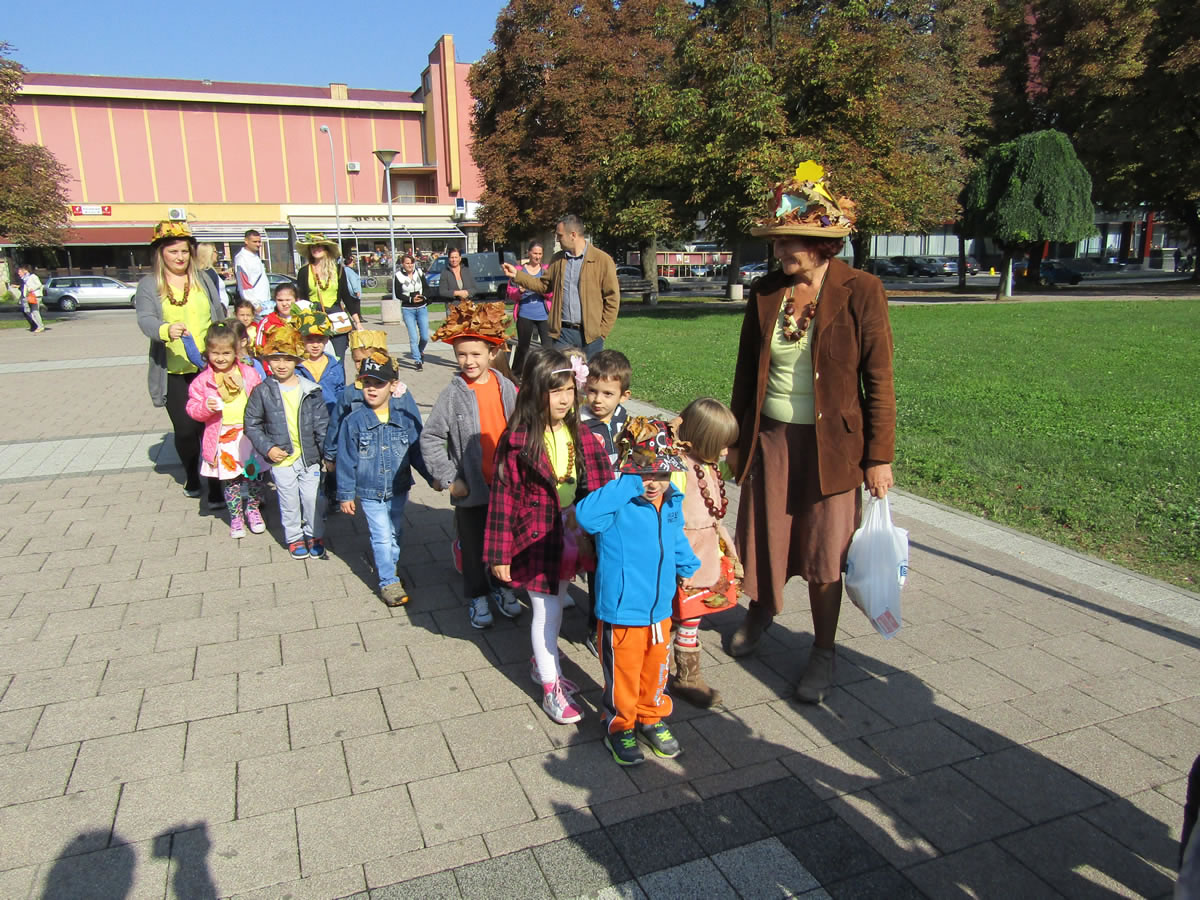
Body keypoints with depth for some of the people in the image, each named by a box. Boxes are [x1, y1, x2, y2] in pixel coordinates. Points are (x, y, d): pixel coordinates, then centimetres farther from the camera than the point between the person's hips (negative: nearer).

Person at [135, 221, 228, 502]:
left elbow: (220, 315, 15)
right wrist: (167, 330, -33)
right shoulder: (149, 286, 4)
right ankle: (191, 477, 29)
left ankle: (217, 487, 5)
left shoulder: (202, 280, 10)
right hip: (174, 373, -1)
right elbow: (145, 320, -12)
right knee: (186, 429, 2)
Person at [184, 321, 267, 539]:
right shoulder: (202, 381, -2)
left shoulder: (249, 374, 0)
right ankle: (235, 516, 23)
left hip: (249, 435, 1)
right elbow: (192, 408, 0)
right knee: (230, 480, 8)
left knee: (254, 475, 10)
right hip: (222, 438, -1)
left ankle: (253, 509, 31)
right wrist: (205, 407, -21)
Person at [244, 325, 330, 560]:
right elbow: (251, 424, -1)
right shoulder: (262, 392, -6)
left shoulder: (310, 390, -4)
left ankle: (315, 535, 29)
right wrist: (267, 448, -11)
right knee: (289, 501, 11)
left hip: (309, 456, 1)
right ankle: (294, 538, 29)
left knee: (312, 497, 9)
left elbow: (322, 423, 0)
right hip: (281, 459, 0)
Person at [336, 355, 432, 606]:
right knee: (382, 536, -2)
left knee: (395, 533, 17)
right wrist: (345, 494, -3)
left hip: (398, 489, 3)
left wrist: (432, 477, 4)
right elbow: (346, 460, -5)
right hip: (369, 492, -2)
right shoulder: (354, 421, -12)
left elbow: (417, 451, 2)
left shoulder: (405, 416, -8)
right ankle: (388, 582, 11)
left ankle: (386, 564, 41)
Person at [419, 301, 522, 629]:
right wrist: (447, 478, -12)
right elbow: (430, 439, -9)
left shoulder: (507, 388, -3)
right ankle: (477, 596, 31)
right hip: (472, 487, -2)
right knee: (474, 544, 12)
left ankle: (502, 587, 39)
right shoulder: (453, 394, -11)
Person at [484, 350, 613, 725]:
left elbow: (594, 483, 4)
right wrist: (499, 554, -12)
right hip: (538, 538, -5)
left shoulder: (578, 435, -2)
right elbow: (503, 497, -14)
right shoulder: (518, 441, -18)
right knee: (546, 611, 6)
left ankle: (543, 665, 43)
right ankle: (551, 688, 22)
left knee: (556, 605, 20)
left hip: (571, 534, 5)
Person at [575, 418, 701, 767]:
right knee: (623, 672, 12)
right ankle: (619, 727, 35)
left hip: (660, 607, 6)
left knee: (655, 667, 23)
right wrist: (628, 485, -41)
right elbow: (584, 515, -45)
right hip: (622, 610, -6)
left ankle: (651, 718, 46)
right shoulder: (617, 505, -23)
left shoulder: (672, 501, -1)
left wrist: (687, 567, 32)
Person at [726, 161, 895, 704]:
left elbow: (879, 380, -7)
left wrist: (879, 457, -8)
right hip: (770, 437, 3)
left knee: (824, 557, 7)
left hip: (831, 444, -3)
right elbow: (746, 371, 9)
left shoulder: (860, 292, -9)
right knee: (763, 540, 14)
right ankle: (760, 609, 45)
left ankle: (823, 653, 28)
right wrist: (735, 441, 10)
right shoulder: (766, 292, 2)